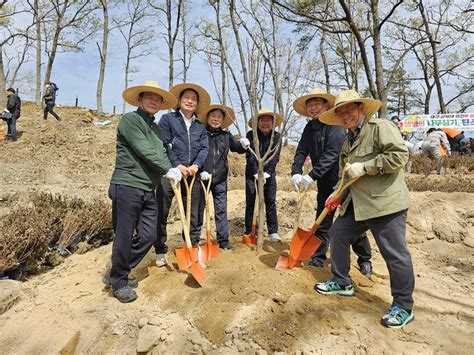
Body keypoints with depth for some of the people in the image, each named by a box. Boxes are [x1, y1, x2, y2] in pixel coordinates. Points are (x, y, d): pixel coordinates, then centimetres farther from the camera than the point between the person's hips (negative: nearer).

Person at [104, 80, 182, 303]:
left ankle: (116, 273, 27)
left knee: (148, 236, 8)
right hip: (127, 186, -8)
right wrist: (168, 170, -9)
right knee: (124, 236, 2)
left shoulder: (156, 128, 21)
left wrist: (172, 170, -8)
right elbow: (145, 151, -13)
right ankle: (119, 282, 22)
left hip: (148, 191, 8)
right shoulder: (130, 120, -4)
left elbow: (161, 153, 11)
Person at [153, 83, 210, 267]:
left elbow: (204, 149, 6)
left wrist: (196, 165, -12)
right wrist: (177, 165, -14)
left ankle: (193, 248, 22)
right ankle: (160, 251, 15)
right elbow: (163, 145, -6)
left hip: (192, 175, 4)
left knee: (193, 215, 9)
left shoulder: (200, 126, 16)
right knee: (161, 214, 1)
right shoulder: (167, 118, 4)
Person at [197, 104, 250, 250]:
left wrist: (243, 145, -6)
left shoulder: (226, 135, 8)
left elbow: (236, 148, 16)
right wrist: (200, 170, -18)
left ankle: (223, 240, 20)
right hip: (202, 178, -3)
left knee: (221, 210, 9)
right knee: (198, 209, 8)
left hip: (220, 179, 4)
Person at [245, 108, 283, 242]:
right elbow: (250, 155, -11)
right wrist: (257, 173, -19)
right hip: (252, 173, -1)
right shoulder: (251, 135, -6)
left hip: (269, 174, 2)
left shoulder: (277, 136, -1)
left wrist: (267, 172, -16)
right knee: (250, 203, 1)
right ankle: (248, 232, 8)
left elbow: (275, 156, -6)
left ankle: (273, 231, 9)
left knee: (271, 202, 2)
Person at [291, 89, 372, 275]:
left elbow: (331, 155, -26)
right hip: (325, 183, 6)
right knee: (322, 222, 10)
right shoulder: (310, 127, 5)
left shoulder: (335, 126, -16)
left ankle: (365, 260, 22)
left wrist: (311, 175, -31)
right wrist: (296, 172, -19)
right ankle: (318, 257, 22)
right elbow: (301, 151, -2)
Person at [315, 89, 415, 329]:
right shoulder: (348, 142, 17)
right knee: (337, 235, 13)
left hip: (386, 203, -9)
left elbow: (399, 155, -20)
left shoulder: (381, 128, -8)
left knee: (395, 253, -1)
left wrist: (364, 167, -19)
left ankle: (403, 307, 17)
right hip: (356, 204, 9)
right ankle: (342, 283, 31)